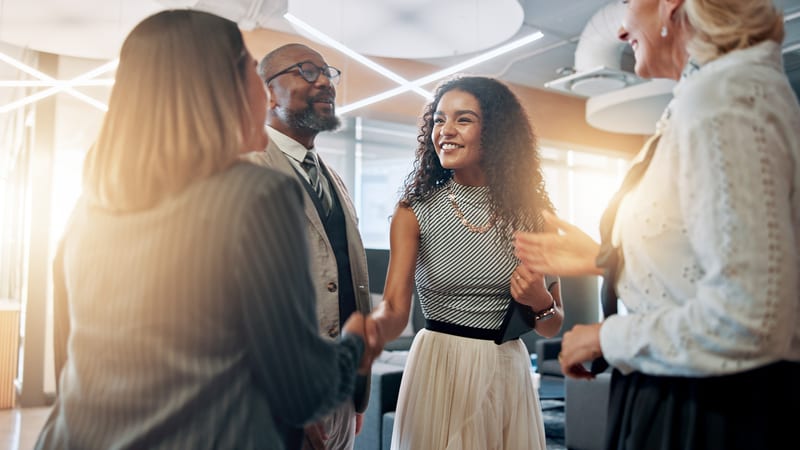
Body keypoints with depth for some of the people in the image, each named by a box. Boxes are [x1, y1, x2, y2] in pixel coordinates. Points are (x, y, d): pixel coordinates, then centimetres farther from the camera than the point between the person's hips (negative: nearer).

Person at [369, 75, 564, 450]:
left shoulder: (531, 211, 0)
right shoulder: (415, 210, -6)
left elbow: (553, 326, 6)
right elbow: (394, 307, -17)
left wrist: (540, 303, -16)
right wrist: (366, 332, -38)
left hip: (510, 372, 3)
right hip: (438, 369, -2)